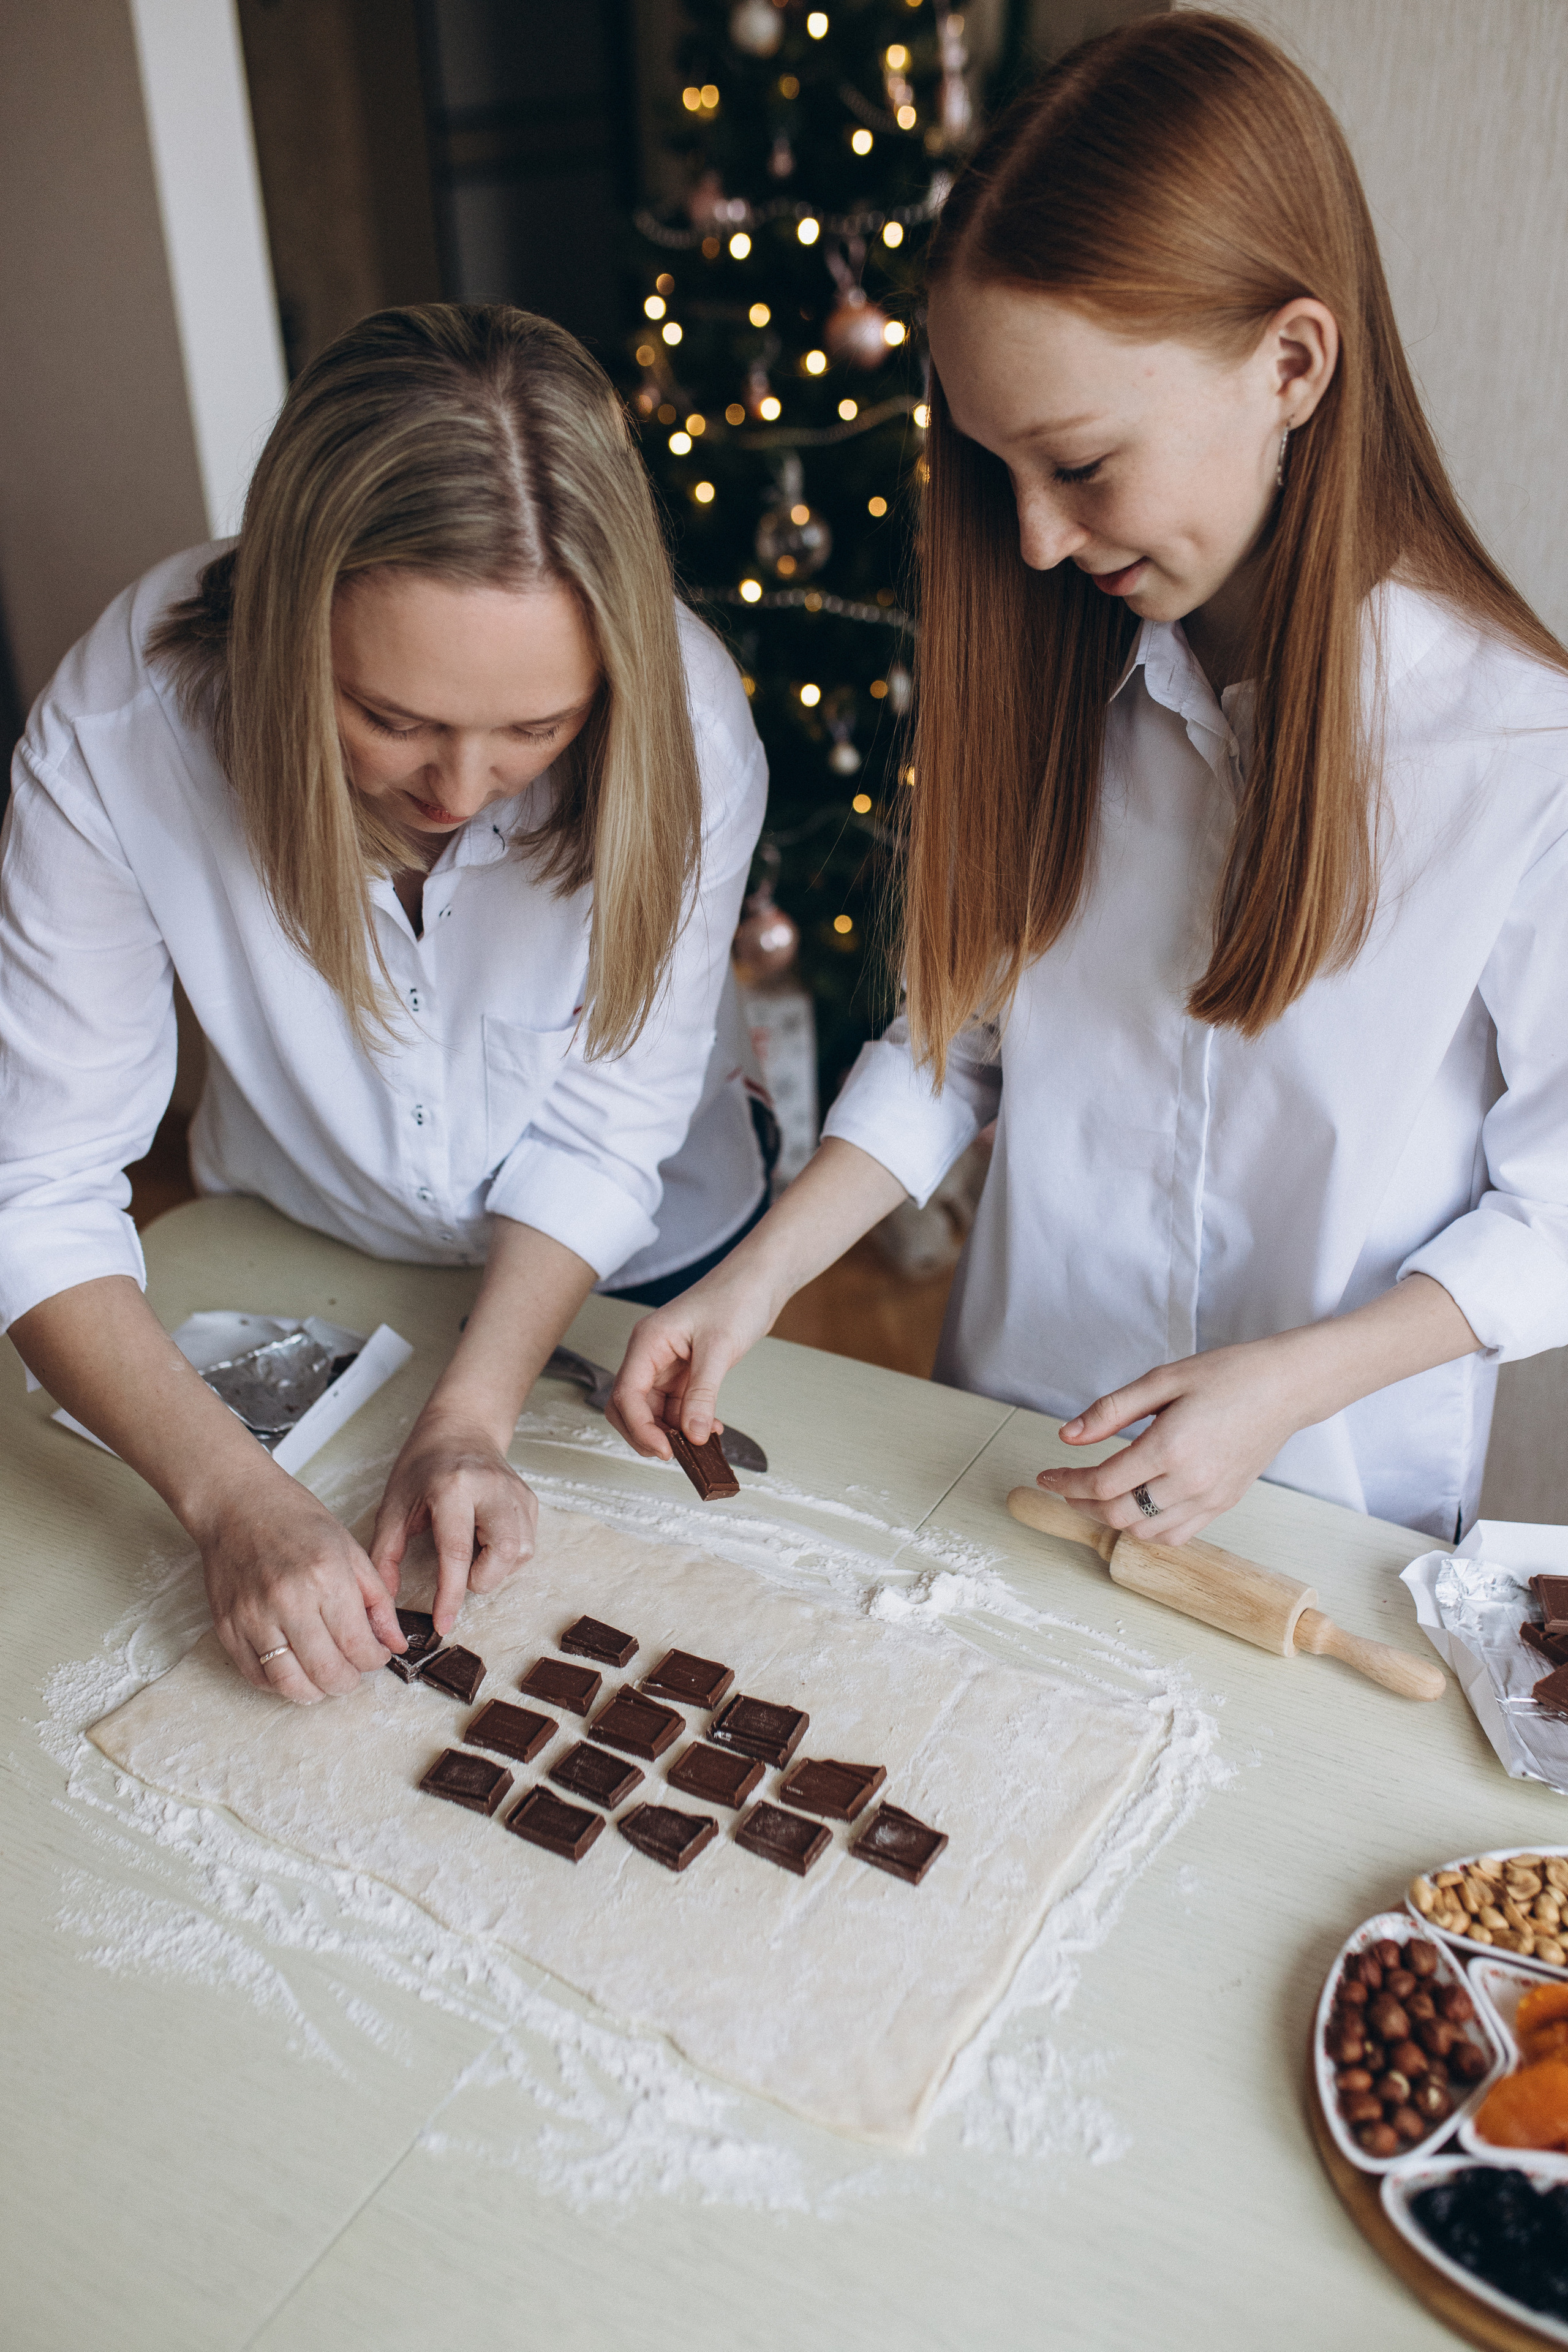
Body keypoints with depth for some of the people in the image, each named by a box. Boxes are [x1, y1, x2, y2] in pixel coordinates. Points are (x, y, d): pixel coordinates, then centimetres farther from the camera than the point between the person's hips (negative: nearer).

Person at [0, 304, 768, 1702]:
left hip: (637, 1271, 0)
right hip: (306, 1266, 1)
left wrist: (473, 1416, -32)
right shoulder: (119, 735, -33)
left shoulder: (684, 730, -33)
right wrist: (230, 1492, -41)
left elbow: (605, 1131, -23)